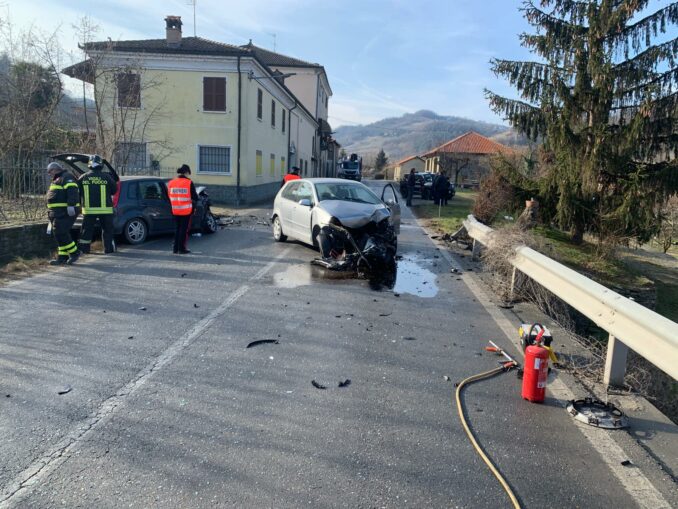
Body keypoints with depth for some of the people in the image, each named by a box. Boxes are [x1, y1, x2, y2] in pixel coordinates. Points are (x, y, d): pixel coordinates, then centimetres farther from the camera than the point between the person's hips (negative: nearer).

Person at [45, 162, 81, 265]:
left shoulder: (67, 177, -6)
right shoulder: (56, 181, 27)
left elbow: (72, 191, -21)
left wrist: (71, 205, -32)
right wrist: (50, 211, 32)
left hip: (65, 212, -11)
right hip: (58, 213, 11)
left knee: (60, 233, -16)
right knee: (59, 234, 9)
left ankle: (74, 252, -6)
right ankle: (62, 257, 11)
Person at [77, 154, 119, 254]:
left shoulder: (83, 178, 0)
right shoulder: (107, 177, -7)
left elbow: (78, 192, 7)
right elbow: (114, 191, 3)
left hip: (89, 209, 2)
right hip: (105, 209, -1)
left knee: (86, 230, 10)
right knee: (107, 229, 10)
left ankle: (83, 249, 13)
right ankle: (109, 249, 12)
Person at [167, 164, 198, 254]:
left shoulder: (171, 183, 5)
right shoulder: (189, 183, -10)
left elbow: (169, 196, 10)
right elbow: (194, 197, -7)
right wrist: (193, 205, 12)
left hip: (175, 210, 5)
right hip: (186, 210, -5)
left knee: (177, 229, 14)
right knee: (184, 229, 2)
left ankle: (175, 248, 17)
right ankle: (182, 249, 4)